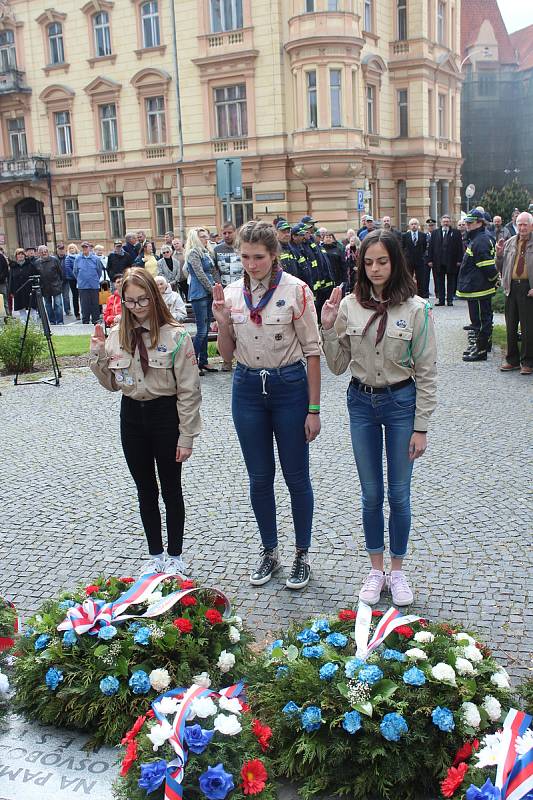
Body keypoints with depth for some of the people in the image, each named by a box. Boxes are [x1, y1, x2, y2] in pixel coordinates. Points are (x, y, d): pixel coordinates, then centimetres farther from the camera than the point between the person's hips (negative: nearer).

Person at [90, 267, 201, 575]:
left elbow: (188, 390, -12)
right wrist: (99, 355, -7)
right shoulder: (117, 335, 1)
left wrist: (186, 436, -12)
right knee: (145, 490, 15)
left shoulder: (176, 336, -14)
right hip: (132, 416, 5)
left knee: (170, 489, 9)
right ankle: (155, 555, 29)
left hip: (165, 414, -5)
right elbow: (113, 384, 10)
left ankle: (175, 556, 25)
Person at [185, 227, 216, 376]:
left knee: (205, 329, 10)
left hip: (208, 294, 8)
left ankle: (203, 362, 16)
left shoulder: (206, 252, 15)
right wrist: (213, 290, -8)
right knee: (201, 330, -10)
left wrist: (214, 289, 8)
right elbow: (200, 275, -13)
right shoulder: (193, 252, -9)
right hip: (199, 295, -8)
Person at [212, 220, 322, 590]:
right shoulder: (232, 293, 2)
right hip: (248, 388, 4)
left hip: (289, 386, -4)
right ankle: (269, 552, 29)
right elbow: (227, 354, 7)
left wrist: (314, 409, -10)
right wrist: (222, 321, -12)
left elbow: (312, 350, -9)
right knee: (259, 477, 12)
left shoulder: (295, 290, -10)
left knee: (296, 477, 6)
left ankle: (302, 555, 23)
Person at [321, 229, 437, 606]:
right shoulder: (349, 305, -2)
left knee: (399, 494, 8)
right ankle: (376, 570, 28)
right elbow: (338, 366, 3)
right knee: (371, 493, 12)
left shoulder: (416, 309, -10)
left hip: (401, 402, -2)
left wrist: (421, 426, -9)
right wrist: (328, 328, -12)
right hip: (362, 402, 2)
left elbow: (426, 372, -7)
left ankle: (398, 570, 27)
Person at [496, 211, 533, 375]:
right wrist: (499, 254, -3)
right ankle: (512, 360, 23)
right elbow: (501, 268, 15)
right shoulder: (510, 243, 11)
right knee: (511, 326, 11)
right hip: (512, 287, 5)